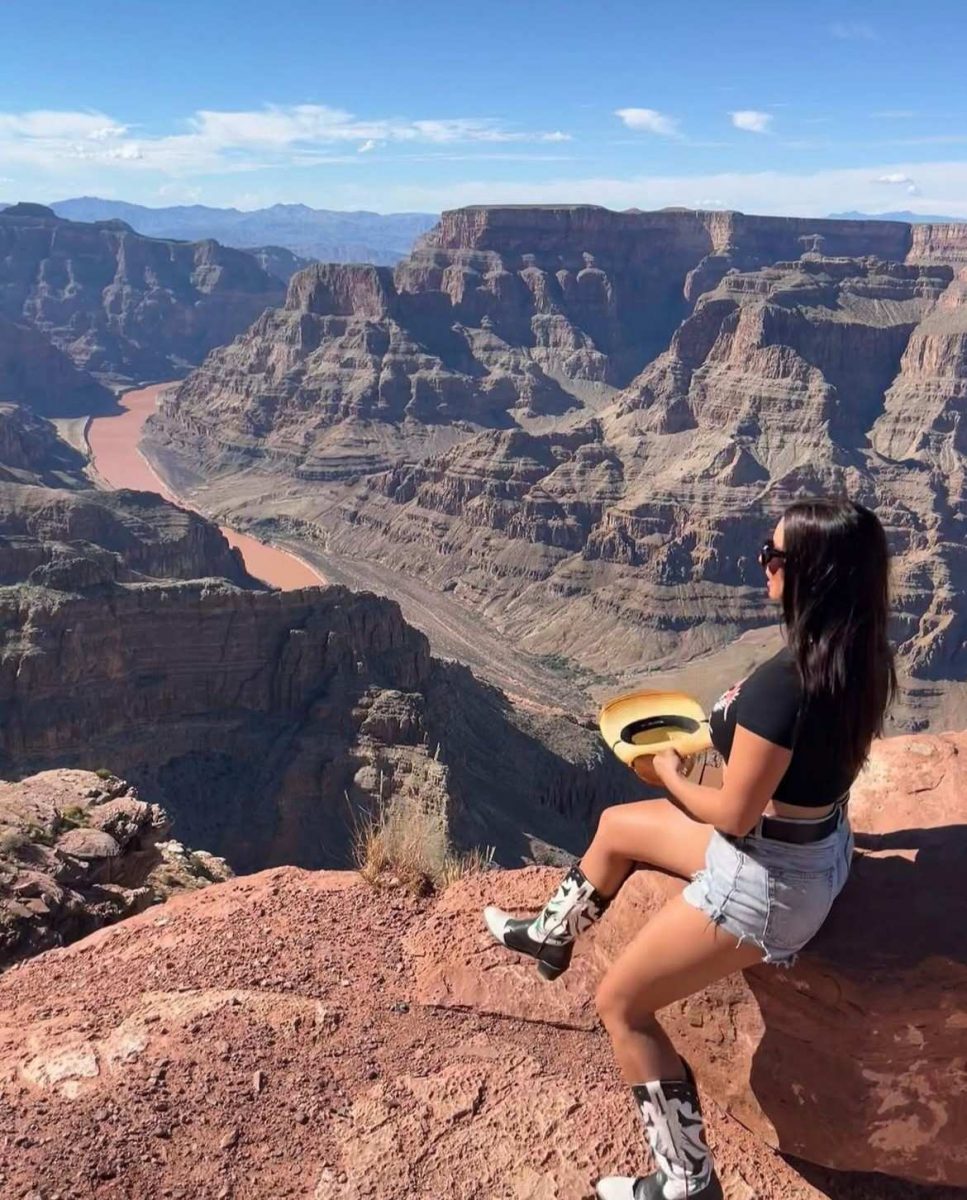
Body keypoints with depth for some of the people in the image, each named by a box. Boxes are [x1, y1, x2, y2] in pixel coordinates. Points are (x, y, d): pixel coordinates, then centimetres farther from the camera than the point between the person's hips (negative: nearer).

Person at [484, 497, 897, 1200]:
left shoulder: (783, 683, -33)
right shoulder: (862, 659, -6)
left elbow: (734, 813, -25)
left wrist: (670, 775, -7)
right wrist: (745, 710, 2)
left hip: (771, 878, -9)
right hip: (824, 843, 9)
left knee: (622, 1003, 6)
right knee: (616, 826, 23)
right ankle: (553, 935, 47)